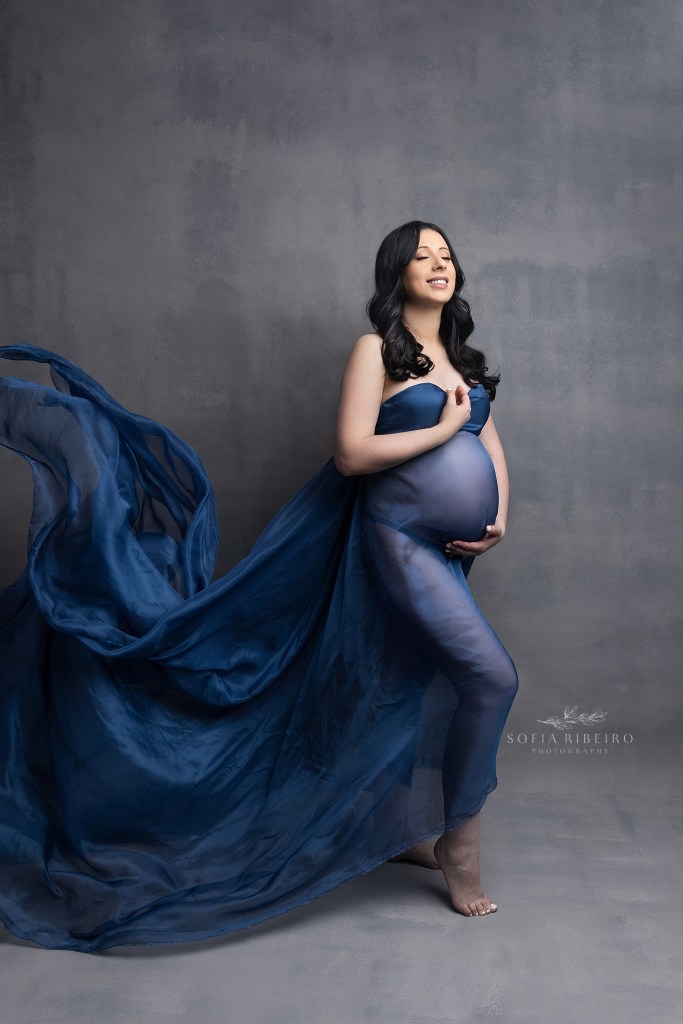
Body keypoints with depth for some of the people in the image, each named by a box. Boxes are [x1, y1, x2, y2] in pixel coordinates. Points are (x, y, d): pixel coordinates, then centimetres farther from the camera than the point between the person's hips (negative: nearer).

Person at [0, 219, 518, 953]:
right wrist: (441, 429, -14)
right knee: (491, 676, -14)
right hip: (397, 539, -7)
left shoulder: (461, 358, 16)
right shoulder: (374, 350, -7)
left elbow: (489, 444, 17)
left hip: (446, 551, 8)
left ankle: (398, 832, 33)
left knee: (410, 691, 16)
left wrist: (499, 519, 2)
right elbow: (351, 454, -16)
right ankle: (459, 838, 5)